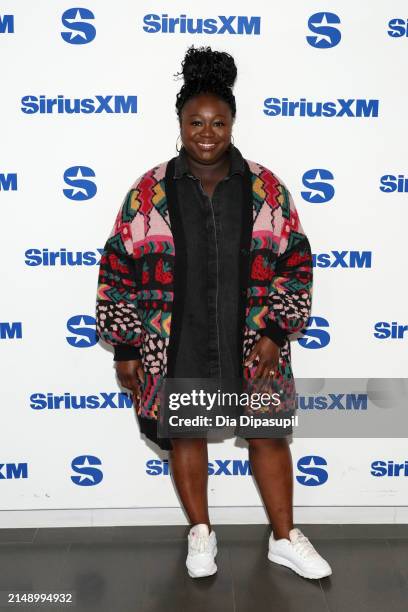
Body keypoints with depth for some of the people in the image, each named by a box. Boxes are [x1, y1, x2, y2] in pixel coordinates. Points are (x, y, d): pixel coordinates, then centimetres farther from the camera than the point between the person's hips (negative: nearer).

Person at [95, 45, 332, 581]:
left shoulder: (266, 188, -4)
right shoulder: (150, 191, -6)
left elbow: (296, 261, -1)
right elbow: (119, 269, -3)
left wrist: (275, 332, -9)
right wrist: (125, 347, -5)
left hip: (251, 345, 1)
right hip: (176, 347, 0)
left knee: (269, 433, 10)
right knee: (185, 434, 13)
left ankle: (285, 538, 31)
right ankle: (201, 532, 37)